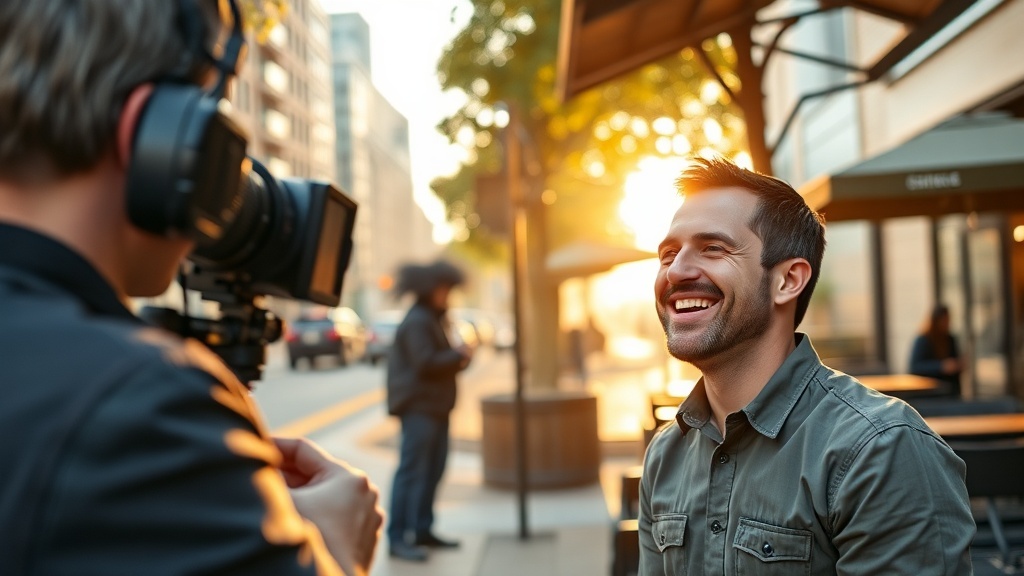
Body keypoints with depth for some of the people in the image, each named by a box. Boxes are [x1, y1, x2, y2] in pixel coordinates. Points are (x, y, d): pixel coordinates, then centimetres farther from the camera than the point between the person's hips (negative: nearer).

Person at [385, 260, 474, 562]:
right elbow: (426, 363, -22)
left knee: (433, 469, 11)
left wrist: (460, 357, 4)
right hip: (419, 406, -10)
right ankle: (397, 538, -8)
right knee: (412, 470, -10)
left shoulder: (434, 319, 20)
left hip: (435, 407, 10)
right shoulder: (417, 321, -13)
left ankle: (422, 530, 18)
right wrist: (459, 356, -10)